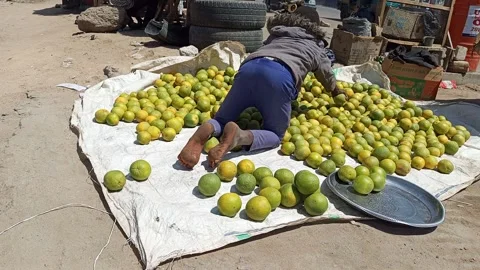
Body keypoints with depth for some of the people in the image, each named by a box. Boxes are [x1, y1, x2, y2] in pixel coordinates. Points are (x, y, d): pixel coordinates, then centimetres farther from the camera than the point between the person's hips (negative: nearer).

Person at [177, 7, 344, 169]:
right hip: (280, 76, -3)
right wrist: (338, 94, 68)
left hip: (249, 68, 4)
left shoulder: (276, 34, 38)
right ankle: (240, 136, -19)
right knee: (275, 135, 12)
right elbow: (329, 78, 47)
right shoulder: (316, 47, 33)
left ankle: (205, 132, -18)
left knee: (222, 120, 18)